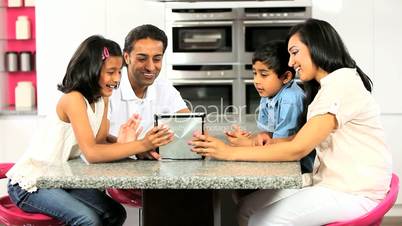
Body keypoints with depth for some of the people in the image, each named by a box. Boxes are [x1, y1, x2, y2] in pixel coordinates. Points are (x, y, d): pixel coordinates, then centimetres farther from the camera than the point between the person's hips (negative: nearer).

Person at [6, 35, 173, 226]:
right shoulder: (73, 99, -25)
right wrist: (142, 145, -36)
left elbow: (99, 145, -5)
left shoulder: (102, 99, 2)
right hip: (30, 183, -8)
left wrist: (120, 143, -27)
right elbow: (91, 153, -33)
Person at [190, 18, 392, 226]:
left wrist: (231, 152, -19)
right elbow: (302, 138, 9)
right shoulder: (331, 84, 16)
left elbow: (298, 149, -21)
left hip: (355, 193, -9)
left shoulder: (342, 82, -17)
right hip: (333, 182, 9)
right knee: (248, 206, 1)